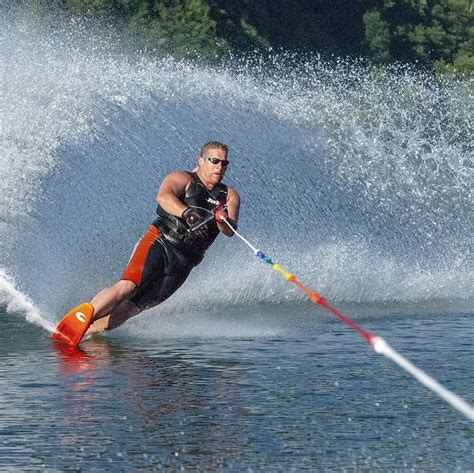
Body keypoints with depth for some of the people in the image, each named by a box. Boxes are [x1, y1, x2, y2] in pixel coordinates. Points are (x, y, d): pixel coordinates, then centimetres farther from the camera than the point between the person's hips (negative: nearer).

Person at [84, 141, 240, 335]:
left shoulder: (229, 196, 15)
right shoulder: (183, 179, 3)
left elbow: (230, 231, 0)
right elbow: (163, 196, -19)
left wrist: (223, 220, -25)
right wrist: (185, 212, -38)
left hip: (183, 263, 3)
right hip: (159, 244, -3)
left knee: (130, 308, -9)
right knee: (126, 288, -25)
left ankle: (81, 332, -7)